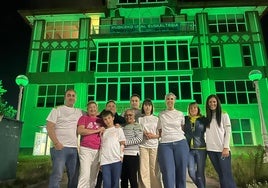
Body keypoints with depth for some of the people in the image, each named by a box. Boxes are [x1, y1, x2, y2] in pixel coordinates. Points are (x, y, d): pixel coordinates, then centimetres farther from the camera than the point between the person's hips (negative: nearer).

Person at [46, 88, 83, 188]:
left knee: (74, 177, 7)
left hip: (74, 148, 5)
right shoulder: (57, 109, 6)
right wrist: (56, 143, -14)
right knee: (57, 175, -11)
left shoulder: (79, 112, 17)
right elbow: (49, 127, -3)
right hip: (60, 147, -4)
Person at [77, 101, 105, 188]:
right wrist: (97, 130, -7)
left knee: (93, 176, 8)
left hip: (98, 150, 5)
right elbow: (80, 131, -9)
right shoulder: (84, 118, 6)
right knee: (85, 175, -13)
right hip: (86, 149, -4)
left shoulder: (100, 120, 18)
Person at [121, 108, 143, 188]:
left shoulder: (136, 125, 1)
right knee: (123, 178, 11)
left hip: (132, 154, -6)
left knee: (132, 178, -1)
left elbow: (139, 139, -12)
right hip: (122, 154, 6)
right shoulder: (123, 126, 18)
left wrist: (126, 142, -15)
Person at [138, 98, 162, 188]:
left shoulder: (156, 119, 10)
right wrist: (144, 133, -12)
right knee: (144, 169, -4)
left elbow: (160, 134, 8)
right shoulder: (140, 119, 8)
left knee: (154, 169, 0)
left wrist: (153, 136, -11)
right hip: (143, 146, 0)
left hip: (154, 146, 1)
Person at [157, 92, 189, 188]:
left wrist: (179, 134, 7)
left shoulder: (180, 114, 9)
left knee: (181, 172, 4)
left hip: (180, 143, 1)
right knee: (168, 173, -6)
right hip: (165, 144, 0)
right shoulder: (161, 115, 10)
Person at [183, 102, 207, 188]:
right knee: (191, 172, -1)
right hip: (189, 148, 1)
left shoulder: (203, 119, 4)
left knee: (200, 173, 2)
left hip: (201, 148, -1)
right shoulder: (185, 119, 8)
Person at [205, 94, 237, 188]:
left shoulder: (224, 115, 4)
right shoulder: (207, 118, 13)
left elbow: (228, 132, -3)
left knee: (227, 175, -5)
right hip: (211, 149, 3)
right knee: (220, 174, 9)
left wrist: (226, 147, -11)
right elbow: (207, 133, 13)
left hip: (222, 149, -3)